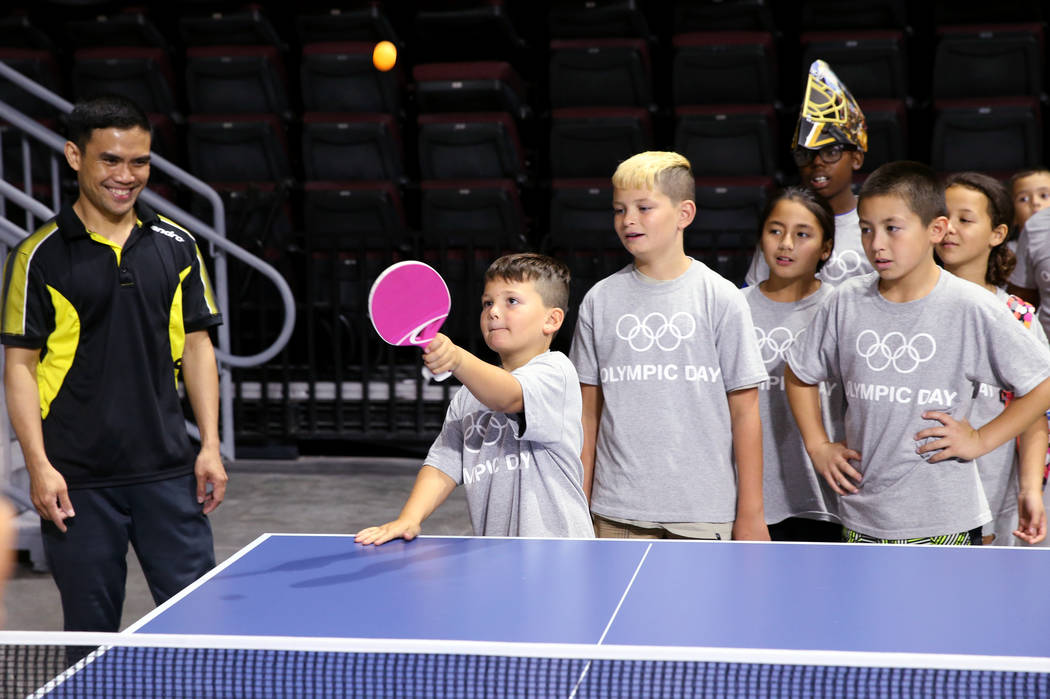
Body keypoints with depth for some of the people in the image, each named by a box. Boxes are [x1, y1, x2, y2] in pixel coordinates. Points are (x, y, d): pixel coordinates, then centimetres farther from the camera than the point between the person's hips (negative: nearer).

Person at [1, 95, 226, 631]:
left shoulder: (177, 246, 8)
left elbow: (196, 347, 11)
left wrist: (210, 445, 3)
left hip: (167, 471, 3)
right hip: (78, 480, -2)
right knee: (91, 629, 5)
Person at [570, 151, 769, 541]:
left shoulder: (722, 299, -1)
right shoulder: (600, 300, 6)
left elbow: (744, 410, 0)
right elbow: (588, 412, 10)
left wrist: (751, 513, -1)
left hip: (705, 512, -2)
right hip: (618, 515, 2)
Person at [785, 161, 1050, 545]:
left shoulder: (971, 308, -9)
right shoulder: (847, 303, 1)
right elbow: (799, 374, 17)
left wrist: (980, 440, -7)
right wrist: (818, 446, 9)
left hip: (944, 522, -3)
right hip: (862, 518, 3)